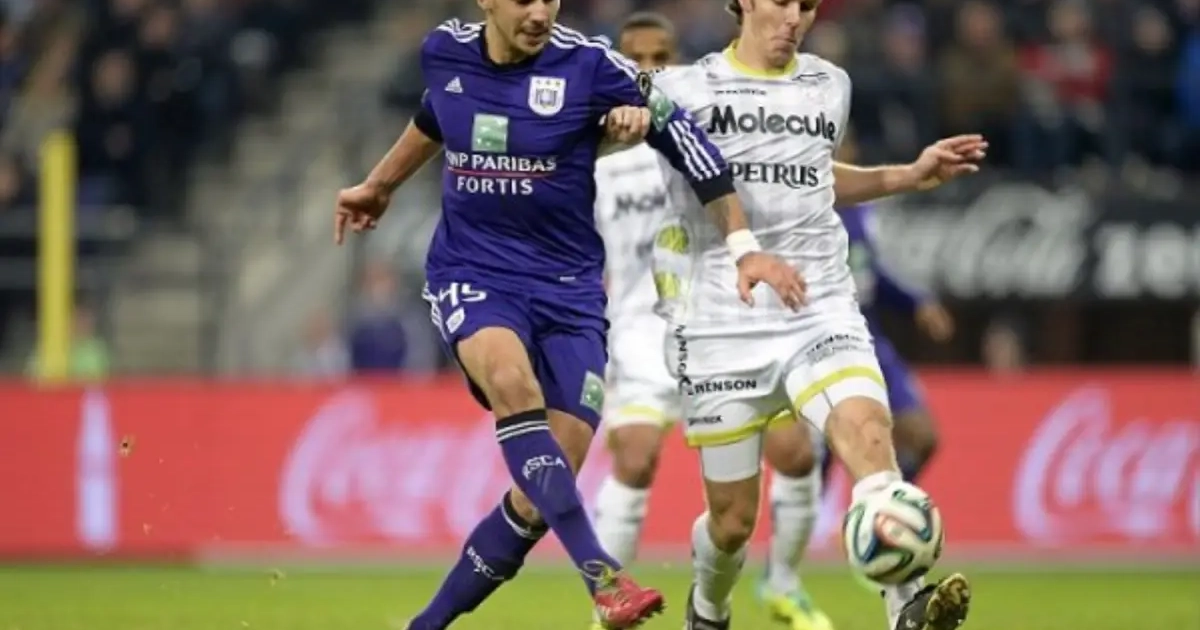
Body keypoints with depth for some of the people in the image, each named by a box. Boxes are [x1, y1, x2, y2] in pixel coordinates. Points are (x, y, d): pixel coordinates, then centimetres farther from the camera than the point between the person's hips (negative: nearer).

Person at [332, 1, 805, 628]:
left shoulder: (589, 66, -10)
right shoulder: (445, 52, 0)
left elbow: (688, 143, -7)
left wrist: (743, 248, -12)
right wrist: (377, 187, 39)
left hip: (568, 288, 0)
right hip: (471, 276, 0)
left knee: (539, 499, -5)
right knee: (512, 382, -35)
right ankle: (602, 577, -42)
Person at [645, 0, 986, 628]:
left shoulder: (830, 86, 14)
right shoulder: (685, 89, 2)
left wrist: (911, 175, 22)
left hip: (821, 312, 2)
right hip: (723, 326, -2)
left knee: (866, 431, -29)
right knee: (733, 517, 3)